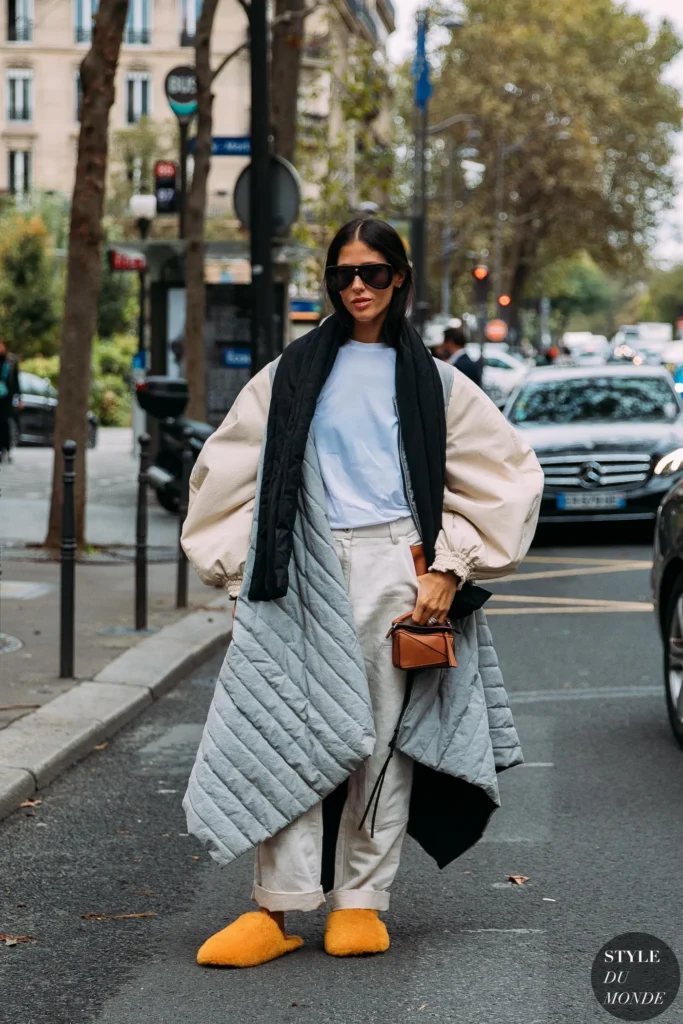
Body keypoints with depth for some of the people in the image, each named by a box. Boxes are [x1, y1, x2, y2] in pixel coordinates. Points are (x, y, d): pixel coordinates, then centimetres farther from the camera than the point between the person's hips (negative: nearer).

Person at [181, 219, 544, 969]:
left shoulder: (431, 381, 11)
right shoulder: (295, 373, 14)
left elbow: (504, 476, 8)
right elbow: (228, 469, 16)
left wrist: (448, 569, -2)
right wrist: (244, 563, 5)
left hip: (394, 566, 0)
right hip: (307, 569, 1)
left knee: (384, 736, 0)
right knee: (289, 731, -8)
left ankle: (360, 901, 9)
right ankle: (277, 906, -6)